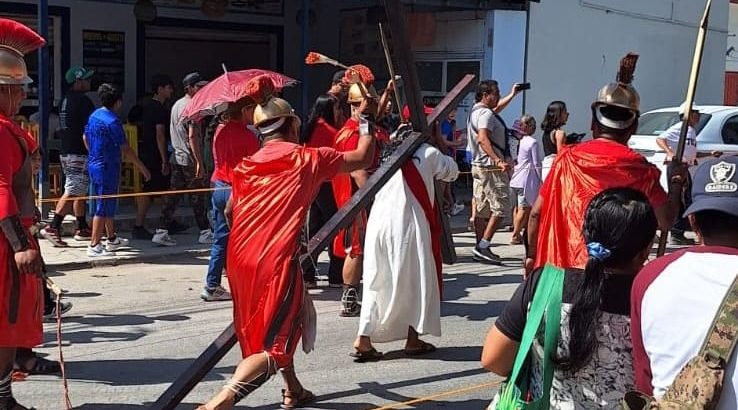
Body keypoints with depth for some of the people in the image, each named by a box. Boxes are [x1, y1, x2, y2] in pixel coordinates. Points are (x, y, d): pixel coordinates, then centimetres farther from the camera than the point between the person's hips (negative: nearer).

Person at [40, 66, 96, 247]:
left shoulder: (65, 100, 15)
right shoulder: (83, 100, -13)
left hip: (65, 152, 10)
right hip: (79, 154, -10)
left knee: (80, 192, 15)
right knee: (72, 192, -11)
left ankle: (82, 228, 20)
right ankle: (53, 227, -17)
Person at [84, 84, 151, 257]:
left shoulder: (94, 115, 7)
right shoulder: (112, 121, -19)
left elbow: (86, 138, 19)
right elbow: (125, 149, -19)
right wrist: (142, 168, -12)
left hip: (94, 164, 9)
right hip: (107, 168, -9)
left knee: (108, 204, 20)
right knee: (104, 207, -4)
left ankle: (112, 239, 31)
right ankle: (94, 246, -1)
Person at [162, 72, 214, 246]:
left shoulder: (176, 105, 15)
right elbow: (192, 136, -21)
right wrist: (199, 162, -21)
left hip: (176, 158, 8)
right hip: (190, 159, -8)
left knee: (172, 195, 8)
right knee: (197, 197, 1)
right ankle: (205, 232, 10)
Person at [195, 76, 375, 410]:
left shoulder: (247, 166, 12)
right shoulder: (307, 159, 1)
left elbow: (230, 211, 17)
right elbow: (363, 158, 8)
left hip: (241, 260, 7)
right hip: (277, 260, -6)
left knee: (264, 328, 29)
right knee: (275, 346, -5)